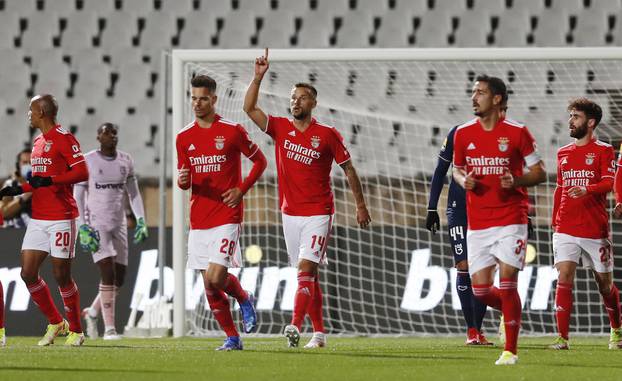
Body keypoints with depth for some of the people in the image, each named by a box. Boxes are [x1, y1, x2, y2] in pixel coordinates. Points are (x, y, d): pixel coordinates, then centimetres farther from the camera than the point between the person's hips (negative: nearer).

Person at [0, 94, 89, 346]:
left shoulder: (63, 138, -10)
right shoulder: (38, 142, 17)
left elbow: (81, 173, -18)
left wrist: (49, 181, -25)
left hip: (61, 218, -8)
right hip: (38, 219, 8)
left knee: (61, 276, -4)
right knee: (28, 273, 1)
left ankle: (75, 331, 11)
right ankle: (55, 323, 15)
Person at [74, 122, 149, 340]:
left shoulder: (125, 161, 9)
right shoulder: (87, 161, -4)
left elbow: (133, 193, 15)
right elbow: (77, 197, -3)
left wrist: (141, 221, 4)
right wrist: (82, 228, -11)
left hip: (118, 224, 5)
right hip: (96, 223, -5)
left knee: (119, 279, 5)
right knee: (108, 275, -15)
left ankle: (92, 313, 29)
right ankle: (109, 328, -10)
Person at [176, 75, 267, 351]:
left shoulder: (232, 131, -5)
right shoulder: (184, 137, 8)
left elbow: (260, 161, 5)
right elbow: (185, 180, 15)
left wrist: (242, 190, -7)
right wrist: (182, 181, -10)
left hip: (227, 216, -5)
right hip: (199, 220, 5)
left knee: (216, 278, -17)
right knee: (209, 286, 3)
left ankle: (244, 299, 15)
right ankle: (232, 338, 15)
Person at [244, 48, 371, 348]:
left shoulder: (327, 135, -4)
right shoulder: (280, 128, 5)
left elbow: (348, 168, 4)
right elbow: (249, 108, -4)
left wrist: (360, 205, 4)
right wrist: (258, 77, -14)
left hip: (318, 214, -4)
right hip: (290, 213, 4)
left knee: (306, 268, -17)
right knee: (309, 274, 9)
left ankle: (295, 325, -30)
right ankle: (319, 332, 14)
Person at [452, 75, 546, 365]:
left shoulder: (517, 132, -5)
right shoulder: (463, 134, 5)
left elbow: (539, 173, 1)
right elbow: (457, 169, 19)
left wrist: (516, 181, -18)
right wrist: (463, 180, -4)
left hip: (511, 220, -4)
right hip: (477, 222, 4)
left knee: (507, 284, -9)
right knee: (480, 289, -1)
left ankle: (510, 350, 1)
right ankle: (508, 310, 33)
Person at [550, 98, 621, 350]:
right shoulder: (563, 153, 14)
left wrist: (586, 190, -32)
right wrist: (554, 222, 16)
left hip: (596, 229, -3)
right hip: (566, 230, 3)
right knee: (564, 279, -12)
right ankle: (562, 337, -16)